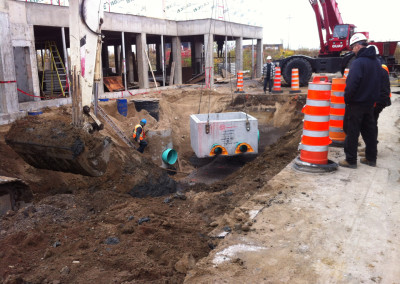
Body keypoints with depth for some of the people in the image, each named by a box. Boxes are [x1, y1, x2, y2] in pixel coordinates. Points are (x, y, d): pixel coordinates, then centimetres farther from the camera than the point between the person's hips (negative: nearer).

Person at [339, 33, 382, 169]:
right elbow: (378, 84, 16)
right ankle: (371, 158, 24)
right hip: (370, 104, 8)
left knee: (352, 132, 0)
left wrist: (347, 99, -10)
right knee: (369, 131, 15)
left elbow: (352, 85, -23)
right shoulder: (376, 62, 9)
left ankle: (351, 160, 5)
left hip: (356, 103, -8)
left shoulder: (358, 62, -18)